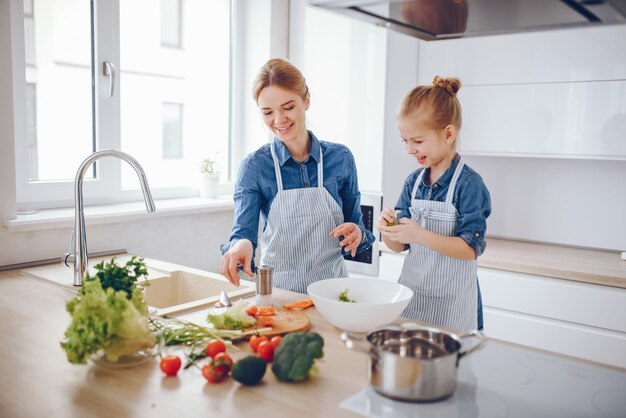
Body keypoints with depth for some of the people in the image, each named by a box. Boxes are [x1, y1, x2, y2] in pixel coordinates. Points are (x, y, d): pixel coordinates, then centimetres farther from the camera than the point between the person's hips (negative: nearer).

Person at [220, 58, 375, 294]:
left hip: (332, 286, 1)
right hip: (277, 289, -1)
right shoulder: (254, 166, -2)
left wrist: (357, 234, -12)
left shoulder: (340, 158, 2)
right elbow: (243, 229, -12)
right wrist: (240, 245, -33)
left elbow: (355, 224, 9)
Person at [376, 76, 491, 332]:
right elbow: (399, 246, 8)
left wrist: (421, 235, -28)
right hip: (409, 291, 5)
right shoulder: (413, 182, 4)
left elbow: (470, 249, -17)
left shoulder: (468, 184, -13)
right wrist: (387, 229, -14)